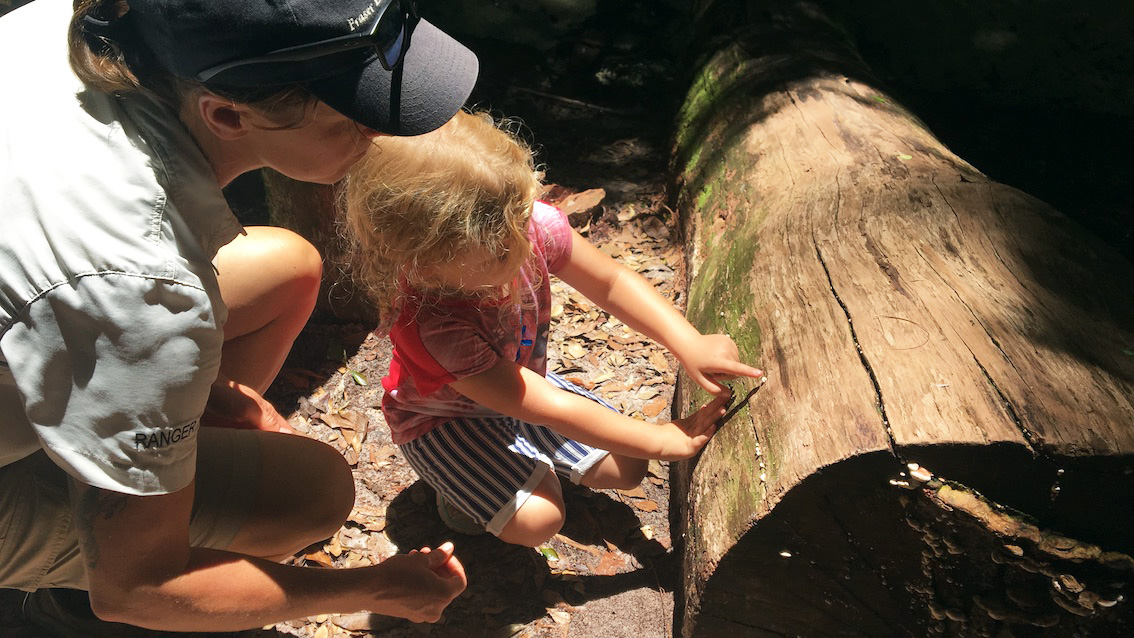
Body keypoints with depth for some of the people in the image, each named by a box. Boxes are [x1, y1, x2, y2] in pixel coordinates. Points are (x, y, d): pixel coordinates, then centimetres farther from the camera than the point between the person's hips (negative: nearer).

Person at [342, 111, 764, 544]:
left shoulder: (533, 225, -30)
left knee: (625, 468, 0)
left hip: (522, 384, 6)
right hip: (445, 421, -5)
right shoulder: (427, 324, -41)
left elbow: (613, 282, -14)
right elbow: (551, 410, -37)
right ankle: (465, 487, 6)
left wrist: (690, 344, -28)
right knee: (537, 519, -24)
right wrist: (662, 439, -31)